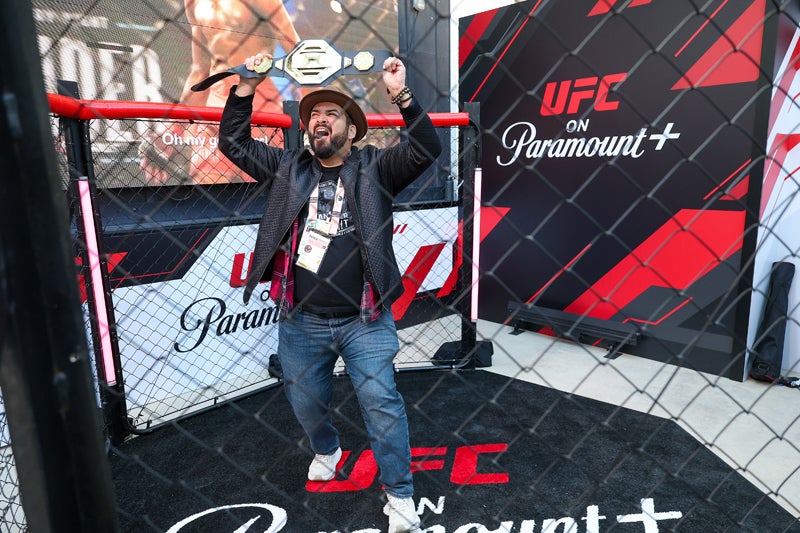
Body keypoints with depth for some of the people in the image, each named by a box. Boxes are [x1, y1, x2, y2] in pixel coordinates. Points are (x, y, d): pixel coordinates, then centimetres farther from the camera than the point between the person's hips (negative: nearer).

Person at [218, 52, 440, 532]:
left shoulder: (374, 167, 0)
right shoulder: (288, 168, 8)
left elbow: (427, 149, -11)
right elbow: (234, 143, 8)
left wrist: (402, 95, -21)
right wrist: (246, 87, -1)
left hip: (364, 320, -3)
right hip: (301, 322, 4)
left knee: (382, 403, -3)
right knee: (306, 402, 20)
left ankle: (400, 493, 17)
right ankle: (327, 451, 52)